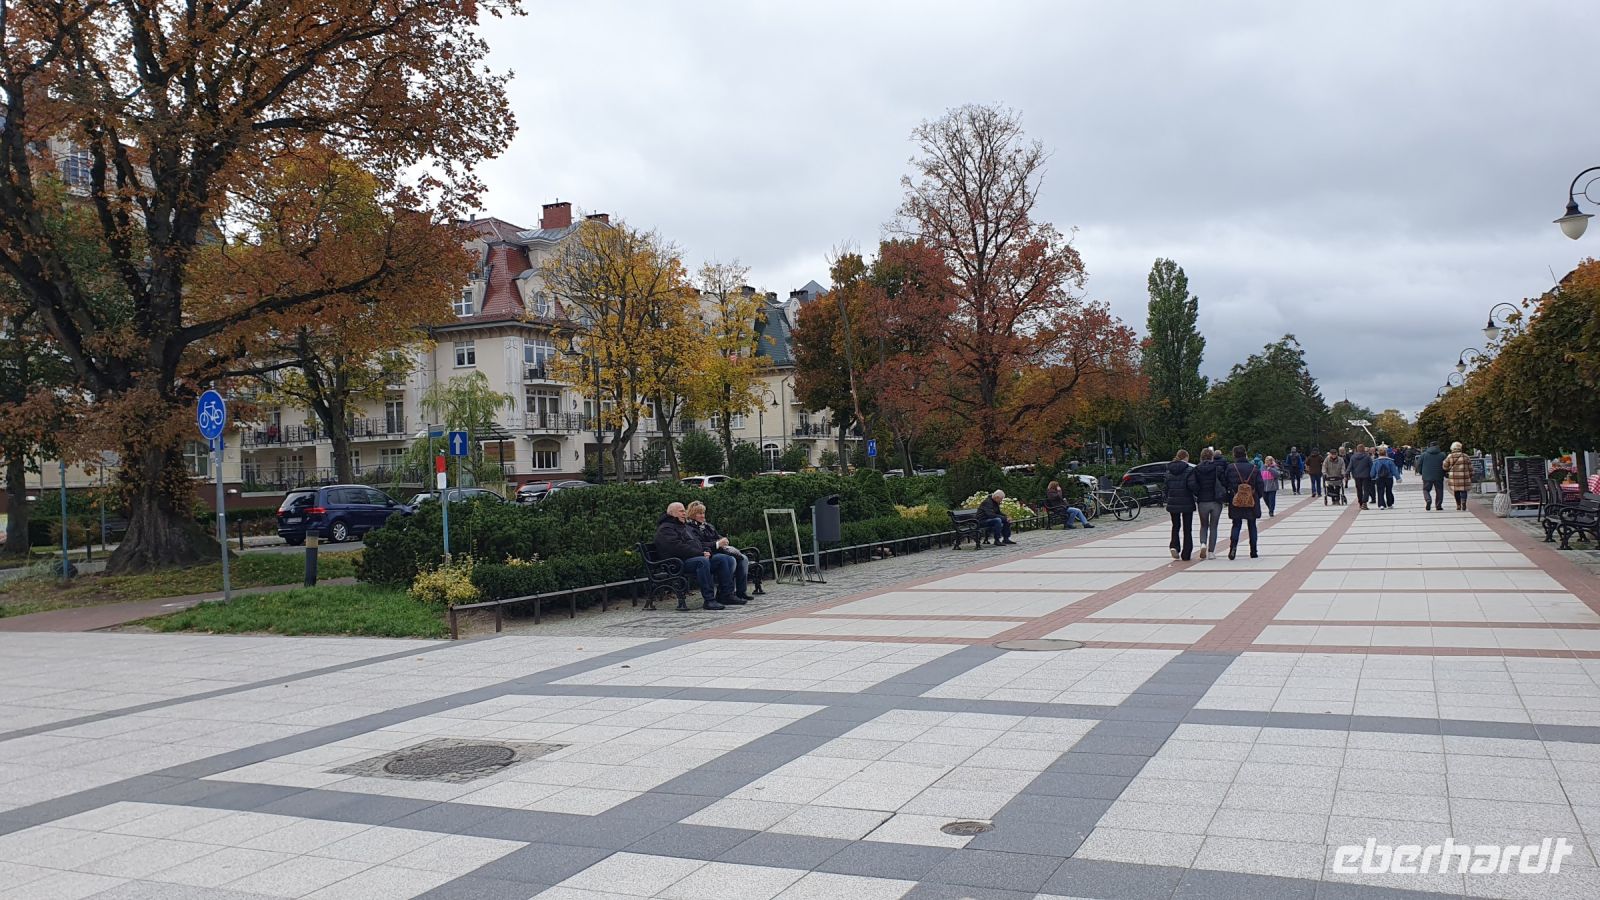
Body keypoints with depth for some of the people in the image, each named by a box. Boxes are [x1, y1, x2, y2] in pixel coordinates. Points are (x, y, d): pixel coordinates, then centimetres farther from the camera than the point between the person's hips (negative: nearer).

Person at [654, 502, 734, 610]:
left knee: (726, 559, -6)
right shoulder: (665, 529, -3)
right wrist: (701, 554, -17)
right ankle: (709, 600, -38)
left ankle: (727, 595, -8)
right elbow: (678, 547, -17)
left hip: (699, 556, 10)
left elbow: (699, 542, 28)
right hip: (681, 563, -9)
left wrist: (707, 551, 4)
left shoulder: (686, 527, 29)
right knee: (702, 561, -39)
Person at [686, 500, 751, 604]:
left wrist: (724, 542, -2)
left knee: (743, 558, -8)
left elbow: (719, 537, 22)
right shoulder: (691, 528, -5)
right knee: (731, 560, -31)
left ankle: (741, 591, -12)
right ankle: (727, 595, -29)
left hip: (720, 550, 9)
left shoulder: (708, 526, 26)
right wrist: (717, 544, -21)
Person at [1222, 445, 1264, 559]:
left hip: (1235, 503, -1)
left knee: (1236, 525, 7)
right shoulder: (1254, 469, -1)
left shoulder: (1230, 469, -5)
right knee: (1252, 526, 12)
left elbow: (1225, 485, -3)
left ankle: (1233, 545, -17)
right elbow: (1260, 486, 2)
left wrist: (1227, 498, 9)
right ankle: (1253, 552, 14)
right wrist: (1257, 498, 15)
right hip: (1252, 503, 1)